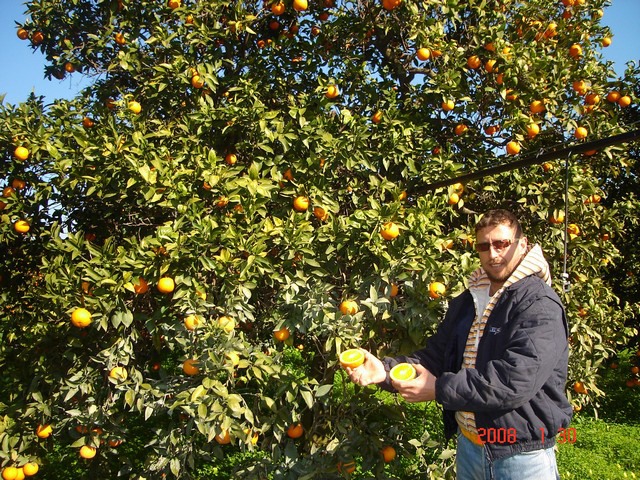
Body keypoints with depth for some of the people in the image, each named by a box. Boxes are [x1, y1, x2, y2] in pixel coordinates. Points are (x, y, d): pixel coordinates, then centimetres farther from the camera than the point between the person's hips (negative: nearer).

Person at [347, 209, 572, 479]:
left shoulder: (540, 306, -17)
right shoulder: (466, 303, 9)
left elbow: (516, 381, -27)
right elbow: (435, 356, 6)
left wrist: (439, 389, -24)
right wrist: (385, 370, -12)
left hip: (520, 457, -6)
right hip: (469, 446, 7)